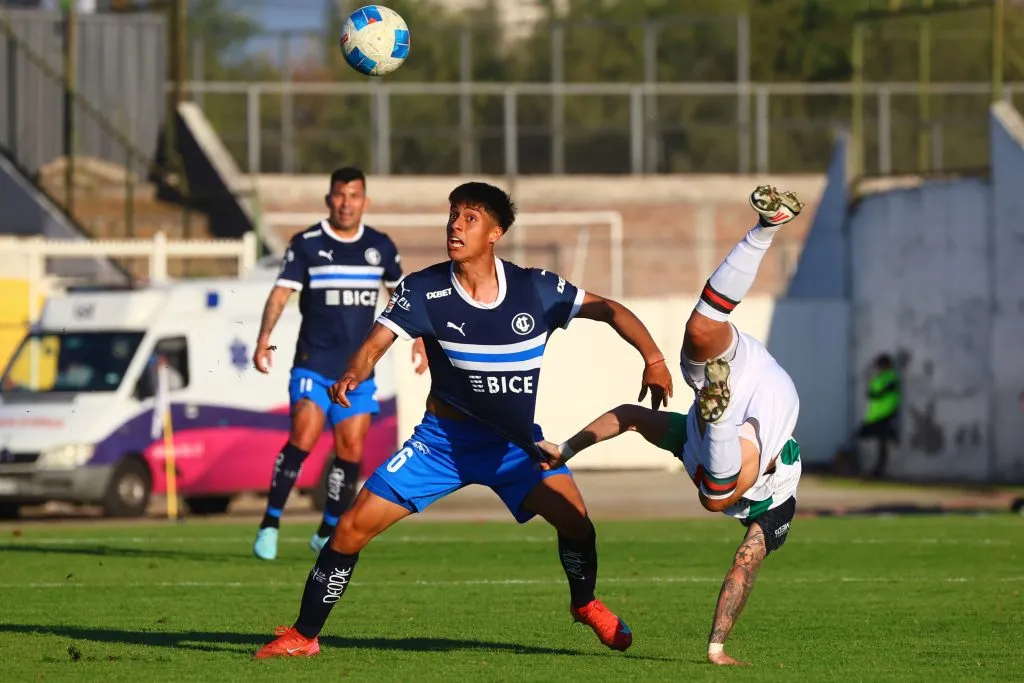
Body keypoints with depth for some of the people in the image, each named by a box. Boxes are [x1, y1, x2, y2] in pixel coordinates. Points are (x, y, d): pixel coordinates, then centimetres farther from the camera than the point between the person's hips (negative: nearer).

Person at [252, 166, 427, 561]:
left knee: (352, 451, 1)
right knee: (304, 436, -20)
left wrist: (418, 338, 17)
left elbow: (399, 293, 23)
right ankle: (270, 524, -12)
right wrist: (264, 338, -23)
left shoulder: (380, 247, 8)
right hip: (313, 366, -4)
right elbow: (282, 292, -10)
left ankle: (328, 535, 16)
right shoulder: (306, 244, -3)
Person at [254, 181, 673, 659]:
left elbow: (610, 310, -3)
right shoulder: (424, 291, -13)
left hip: (515, 441, 0)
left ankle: (585, 604, 12)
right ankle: (303, 636, 6)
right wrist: (352, 375, -42)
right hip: (443, 439, 0)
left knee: (573, 518, -21)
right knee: (353, 528, -10)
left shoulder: (537, 290, -11)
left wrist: (653, 359, -17)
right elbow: (374, 345, -19)